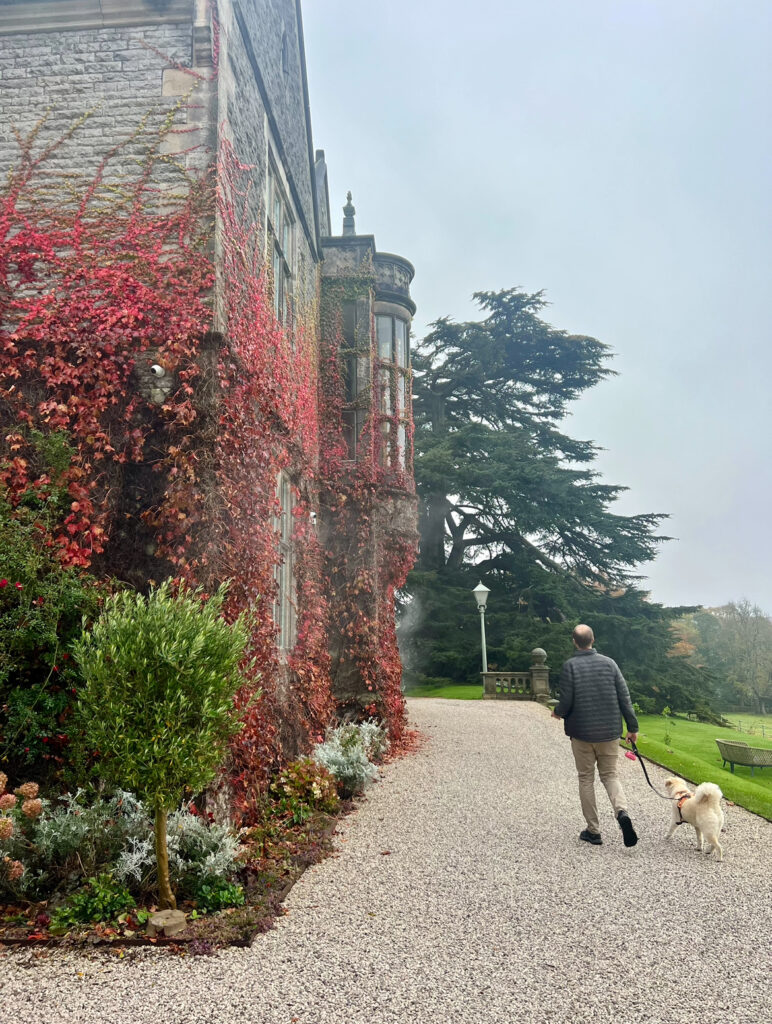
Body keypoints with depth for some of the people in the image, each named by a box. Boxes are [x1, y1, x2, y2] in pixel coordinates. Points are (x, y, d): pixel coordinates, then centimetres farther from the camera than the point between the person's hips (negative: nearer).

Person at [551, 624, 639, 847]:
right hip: (610, 732, 3)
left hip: (581, 733, -2)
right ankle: (622, 812, -12)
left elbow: (566, 702, -12)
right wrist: (632, 727, 8)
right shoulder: (609, 663, 0)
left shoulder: (570, 666, -10)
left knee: (586, 779, 11)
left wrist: (557, 712, 10)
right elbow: (625, 697, 0)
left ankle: (593, 830, 14)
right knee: (610, 775, 15)